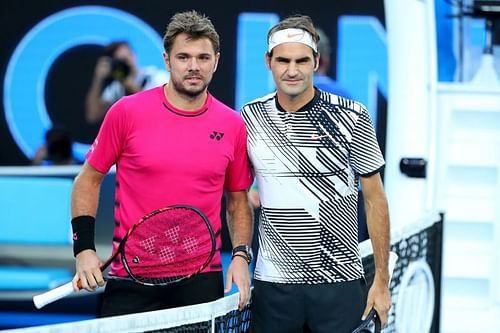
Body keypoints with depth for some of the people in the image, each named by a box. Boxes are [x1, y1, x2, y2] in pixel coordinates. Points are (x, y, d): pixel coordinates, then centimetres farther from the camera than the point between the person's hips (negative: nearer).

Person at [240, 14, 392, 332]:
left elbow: (375, 199, 1)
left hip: (341, 283, -2)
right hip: (272, 283, 2)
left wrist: (382, 281, -2)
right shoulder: (249, 118, 3)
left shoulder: (352, 116, -4)